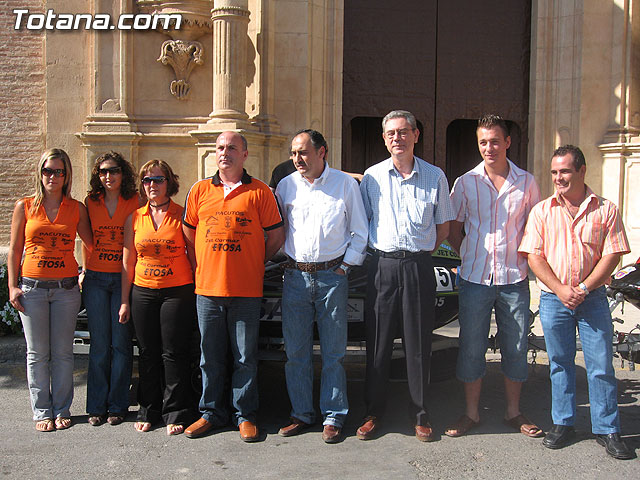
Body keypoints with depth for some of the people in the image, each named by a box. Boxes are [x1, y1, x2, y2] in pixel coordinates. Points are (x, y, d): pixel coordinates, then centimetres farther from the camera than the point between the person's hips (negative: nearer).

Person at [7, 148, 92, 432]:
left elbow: (91, 244, 10)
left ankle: (62, 410, 18)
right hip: (32, 288, 0)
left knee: (63, 352, 5)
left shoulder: (76, 209, 4)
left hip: (66, 288, 0)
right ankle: (42, 412, 16)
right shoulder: (25, 207, 3)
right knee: (37, 353, 5)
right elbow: (14, 251, 5)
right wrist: (13, 287, -1)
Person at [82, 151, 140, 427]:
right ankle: (97, 407, 15)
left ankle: (117, 406, 13)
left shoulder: (135, 202, 0)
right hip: (96, 279, 2)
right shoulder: (90, 202, 8)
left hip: (124, 278, -2)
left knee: (121, 343, 1)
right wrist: (85, 270, 12)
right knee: (99, 344, 5)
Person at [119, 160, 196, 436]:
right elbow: (128, 262, 11)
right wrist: (125, 300, 8)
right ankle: (148, 412, 23)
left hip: (178, 292, -3)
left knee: (174, 353, 0)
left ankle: (176, 414, 12)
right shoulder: (135, 218, 8)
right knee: (147, 354, 10)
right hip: (143, 293, 3)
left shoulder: (182, 215, -1)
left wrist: (198, 292, -5)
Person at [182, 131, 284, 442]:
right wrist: (204, 265, 12)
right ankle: (211, 413, 25)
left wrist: (255, 263, 9)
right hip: (207, 288, 3)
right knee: (210, 356, 11)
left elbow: (276, 236, 6)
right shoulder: (200, 190, 9)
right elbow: (188, 232, 17)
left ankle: (245, 415, 18)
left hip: (247, 290, -2)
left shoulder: (260, 192, 1)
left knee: (245, 357, 5)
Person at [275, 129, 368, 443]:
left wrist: (344, 266, -1)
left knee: (333, 352, 2)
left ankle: (334, 416, 13)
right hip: (295, 276, 3)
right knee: (296, 350, 6)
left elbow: (360, 232, 5)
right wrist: (285, 261, 3)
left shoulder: (345, 184, 2)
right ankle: (301, 413, 19)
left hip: (332, 276, -2)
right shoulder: (286, 186, 8)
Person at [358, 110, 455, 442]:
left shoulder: (435, 176, 6)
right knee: (377, 342, 5)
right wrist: (383, 254, 4)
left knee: (418, 344, 4)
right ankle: (373, 412, 17)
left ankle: (420, 414, 17)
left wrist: (418, 254, 4)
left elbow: (443, 228, 11)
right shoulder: (372, 176, 7)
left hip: (419, 267, 0)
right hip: (382, 266, 1)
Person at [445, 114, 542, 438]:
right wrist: (471, 257, 1)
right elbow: (454, 231, 9)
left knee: (515, 348, 9)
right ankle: (471, 413, 20)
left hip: (514, 279, 1)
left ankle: (513, 412, 26)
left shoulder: (527, 183, 3)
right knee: (471, 347, 6)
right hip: (474, 278, 0)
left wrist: (525, 260, 0)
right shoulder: (466, 183, 3)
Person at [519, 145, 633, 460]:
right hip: (553, 300, 1)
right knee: (560, 363, 10)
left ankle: (607, 429, 15)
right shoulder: (542, 211, 4)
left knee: (601, 365, 2)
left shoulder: (606, 210, 2)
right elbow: (534, 256, -1)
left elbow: (612, 255, -2)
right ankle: (563, 423, 22)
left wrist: (583, 288, -12)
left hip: (592, 297, -1)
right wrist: (561, 289, -11)